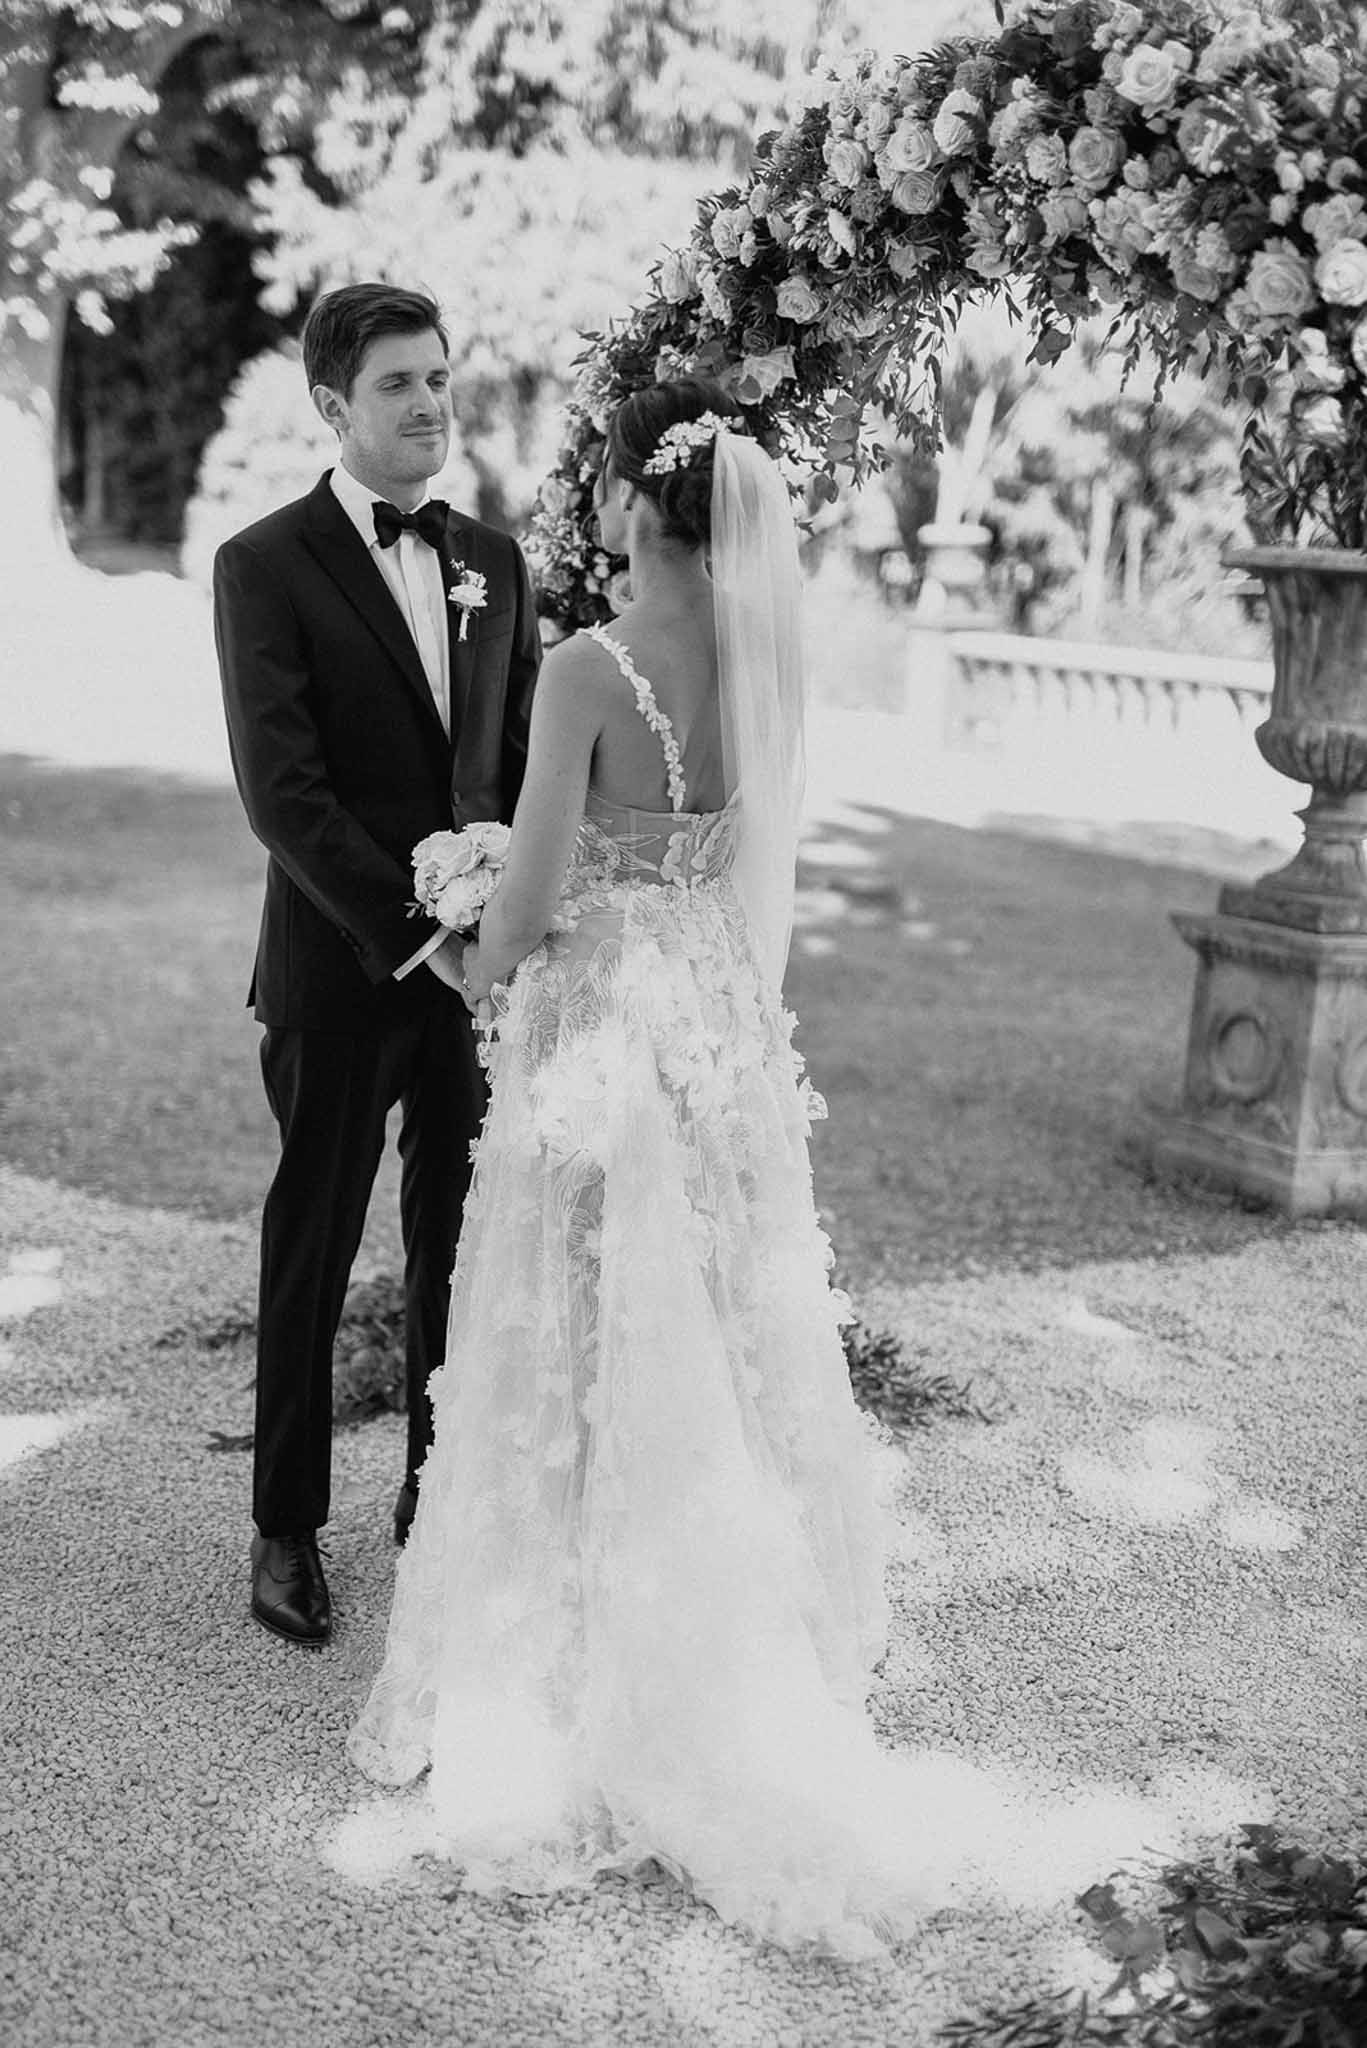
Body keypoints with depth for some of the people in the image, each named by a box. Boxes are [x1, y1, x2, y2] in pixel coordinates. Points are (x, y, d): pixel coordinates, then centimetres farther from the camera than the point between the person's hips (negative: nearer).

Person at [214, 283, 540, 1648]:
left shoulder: (493, 560, 9)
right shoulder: (266, 566, -6)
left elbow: (529, 759, 10)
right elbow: (282, 792, -14)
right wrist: (414, 930, -19)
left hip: (479, 959, 4)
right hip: (343, 968, -4)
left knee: (464, 1242, 11)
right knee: (313, 1246, 8)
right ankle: (288, 1526, 22)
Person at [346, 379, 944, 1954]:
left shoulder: (589, 667, -19)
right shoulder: (767, 657, 1)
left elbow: (532, 897, -16)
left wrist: (487, 970, 3)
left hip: (601, 1028, -6)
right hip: (728, 1020, 6)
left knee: (588, 1369, 7)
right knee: (718, 1349, 19)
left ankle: (572, 1699, 21)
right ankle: (749, 1662, 34)